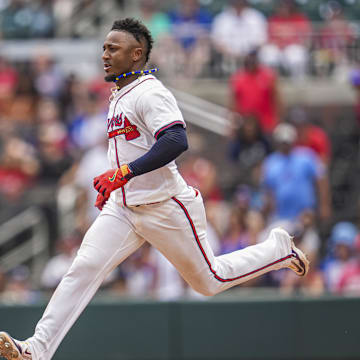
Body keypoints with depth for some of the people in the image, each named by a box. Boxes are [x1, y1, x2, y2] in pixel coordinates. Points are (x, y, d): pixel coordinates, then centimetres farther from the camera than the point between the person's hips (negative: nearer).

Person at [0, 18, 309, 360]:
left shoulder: (150, 92, -15)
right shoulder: (118, 96, 15)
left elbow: (176, 141, -30)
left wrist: (124, 172, -35)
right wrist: (110, 185, 22)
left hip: (166, 207, -8)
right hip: (123, 207, 8)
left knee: (208, 281, 6)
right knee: (83, 269, -10)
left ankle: (279, 249, 28)